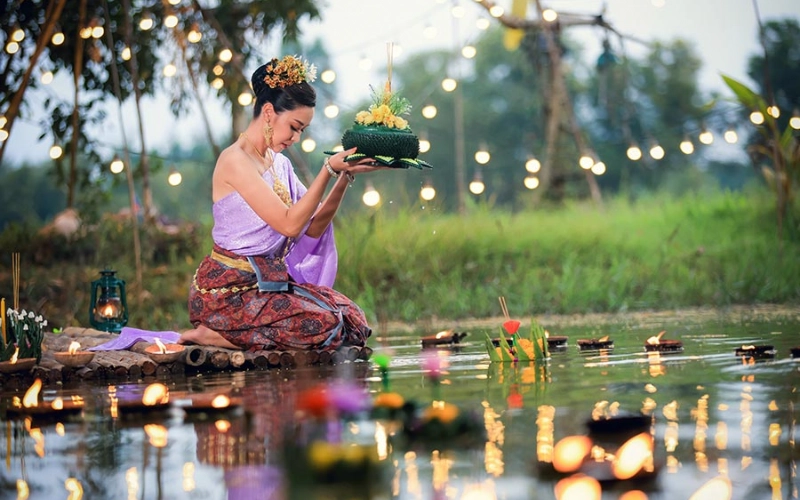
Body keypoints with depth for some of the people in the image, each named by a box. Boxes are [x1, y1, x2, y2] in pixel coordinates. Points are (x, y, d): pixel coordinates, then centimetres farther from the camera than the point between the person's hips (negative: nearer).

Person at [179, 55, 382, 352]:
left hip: (270, 281, 9)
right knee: (326, 326, -22)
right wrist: (328, 170, -19)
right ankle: (212, 335, -10)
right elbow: (289, 224, -21)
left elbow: (313, 227, 4)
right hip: (229, 290, -9)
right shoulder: (235, 160, -15)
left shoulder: (279, 164, 13)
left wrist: (345, 177, -5)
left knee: (353, 319, -3)